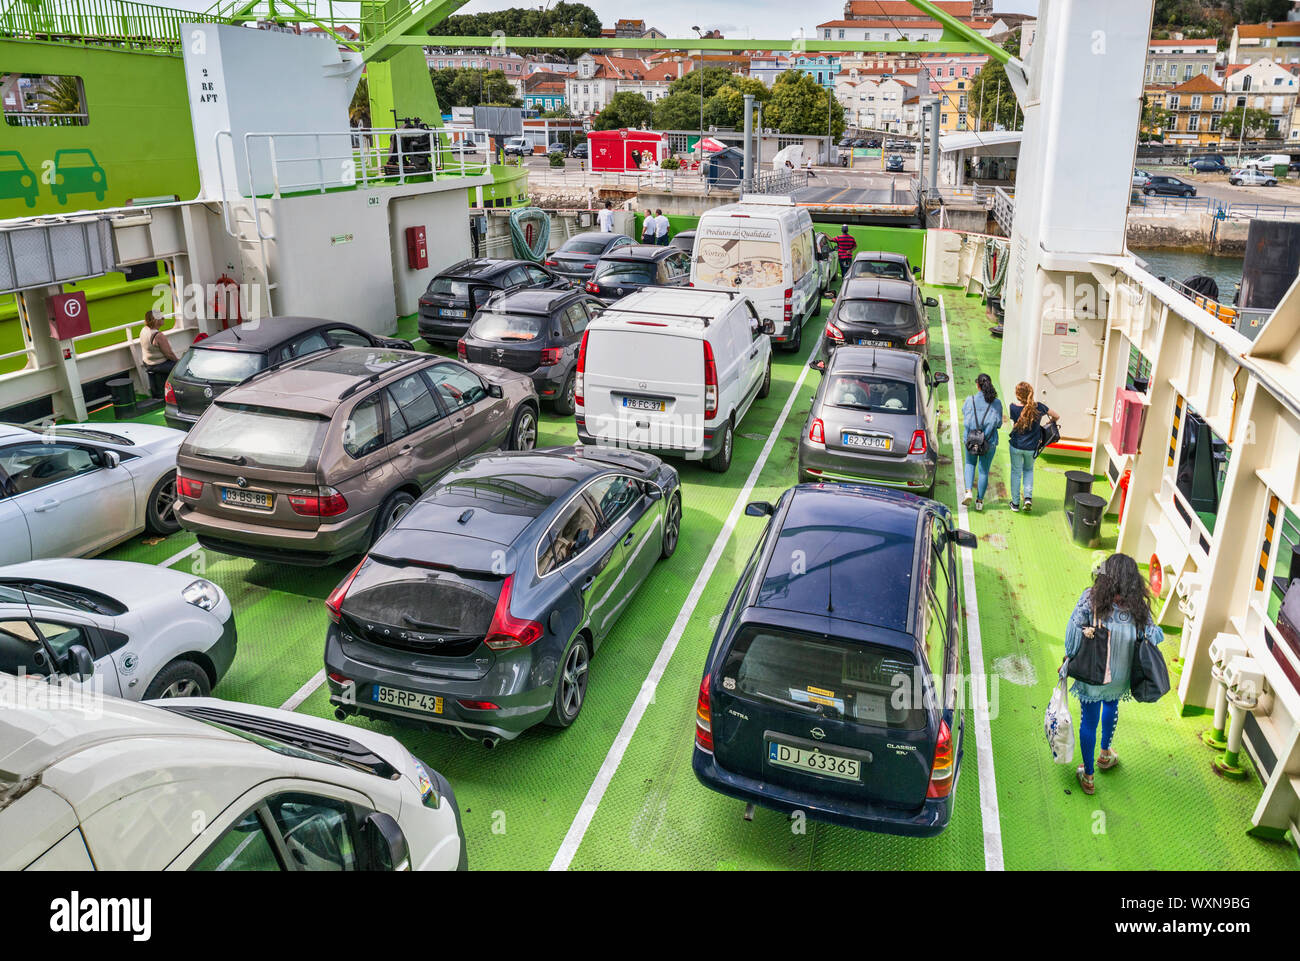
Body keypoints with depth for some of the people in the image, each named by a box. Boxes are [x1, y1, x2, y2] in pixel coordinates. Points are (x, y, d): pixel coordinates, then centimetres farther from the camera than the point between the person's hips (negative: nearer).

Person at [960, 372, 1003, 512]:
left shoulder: (969, 401, -9)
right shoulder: (996, 403, -9)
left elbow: (965, 420, -2)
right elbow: (998, 423, -2)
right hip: (989, 442, 0)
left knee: (970, 464, 22)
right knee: (984, 470, 11)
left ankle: (968, 491, 2)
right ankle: (979, 500, 19)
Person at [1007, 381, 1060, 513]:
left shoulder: (1014, 408, -17)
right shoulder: (1039, 407, -12)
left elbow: (1014, 424, -3)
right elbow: (1057, 417, 3)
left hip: (1016, 446, -2)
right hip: (1031, 448, 2)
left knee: (1016, 472, 14)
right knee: (1029, 470, 25)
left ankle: (1015, 503, 20)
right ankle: (1028, 497, 8)